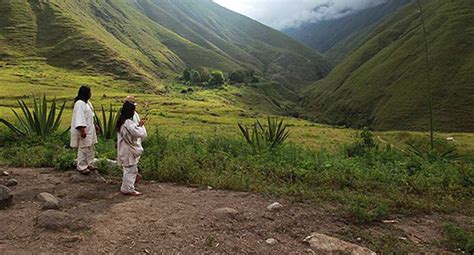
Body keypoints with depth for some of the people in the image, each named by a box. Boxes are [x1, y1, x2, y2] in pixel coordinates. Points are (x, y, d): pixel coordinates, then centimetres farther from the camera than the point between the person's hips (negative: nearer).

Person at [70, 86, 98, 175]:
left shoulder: (87, 102, 11)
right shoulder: (79, 104, -19)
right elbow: (79, 118, -23)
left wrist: (94, 126, 23)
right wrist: (82, 131, -27)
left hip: (90, 129, 10)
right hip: (83, 131, -10)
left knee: (91, 148, 16)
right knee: (83, 149, -1)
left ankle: (90, 164, 28)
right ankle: (81, 167, 11)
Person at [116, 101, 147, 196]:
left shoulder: (121, 121, 5)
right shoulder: (129, 123, -25)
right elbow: (141, 134, -25)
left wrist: (138, 125, 6)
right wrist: (141, 125, -9)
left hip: (125, 150, 10)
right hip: (129, 151, -10)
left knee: (128, 170, 21)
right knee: (131, 170, 3)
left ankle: (125, 188, 32)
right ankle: (129, 189, 13)